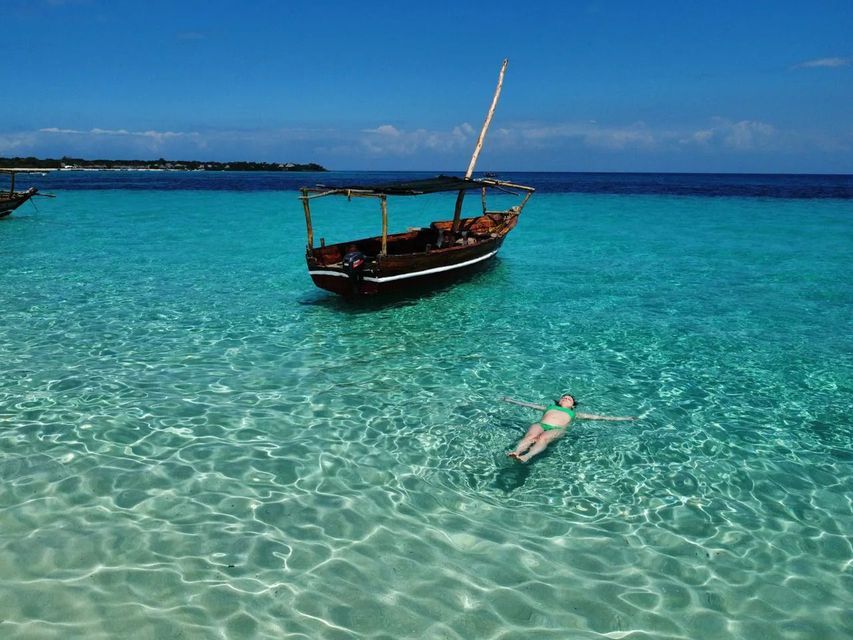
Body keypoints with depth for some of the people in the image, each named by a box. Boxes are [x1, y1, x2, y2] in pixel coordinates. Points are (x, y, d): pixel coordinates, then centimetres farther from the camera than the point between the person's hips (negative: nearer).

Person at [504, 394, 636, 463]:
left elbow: (595, 416, 31)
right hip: (540, 425, 2)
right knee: (530, 436, -33)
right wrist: (512, 400, 46)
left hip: (557, 429, -2)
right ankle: (515, 452, -59)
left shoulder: (574, 413, 34)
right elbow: (531, 405, 43)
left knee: (543, 438, -37)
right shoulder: (550, 407, 40)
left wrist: (623, 418, 28)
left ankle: (526, 456, -61)